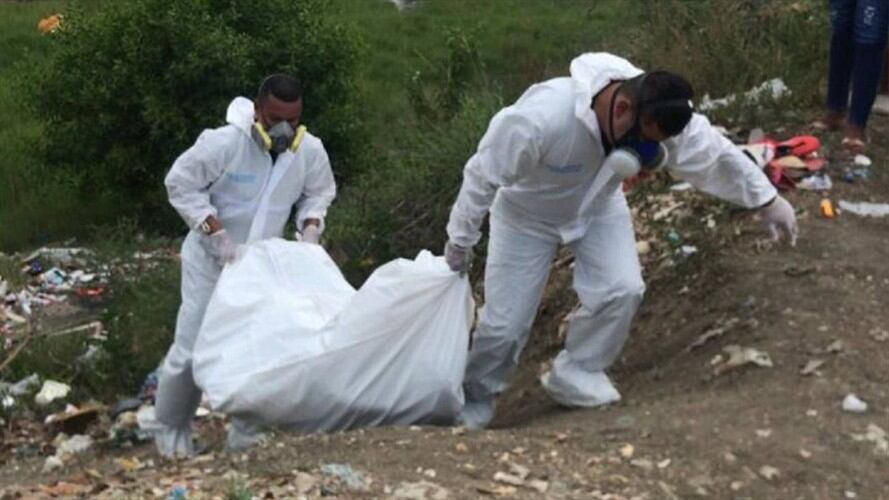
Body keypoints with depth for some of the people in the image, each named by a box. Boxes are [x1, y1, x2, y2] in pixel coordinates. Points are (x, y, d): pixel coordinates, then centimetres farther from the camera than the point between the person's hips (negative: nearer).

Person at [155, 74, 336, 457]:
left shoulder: (310, 151, -12)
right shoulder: (224, 144, -26)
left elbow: (319, 193, 7)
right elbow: (180, 184, -17)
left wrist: (310, 227, -13)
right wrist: (217, 233, -25)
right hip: (211, 260, -4)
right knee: (192, 349, -1)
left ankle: (247, 432, 20)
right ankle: (171, 429, 21)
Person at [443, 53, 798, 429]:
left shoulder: (660, 116, -28)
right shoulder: (540, 119, -43)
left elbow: (715, 153, -11)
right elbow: (483, 175, -30)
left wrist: (767, 200, -5)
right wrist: (460, 240, -18)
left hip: (597, 205, 4)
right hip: (526, 214, -4)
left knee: (622, 289, -16)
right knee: (506, 320, -4)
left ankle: (575, 373, 7)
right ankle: (474, 398, 22)